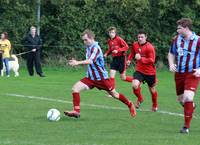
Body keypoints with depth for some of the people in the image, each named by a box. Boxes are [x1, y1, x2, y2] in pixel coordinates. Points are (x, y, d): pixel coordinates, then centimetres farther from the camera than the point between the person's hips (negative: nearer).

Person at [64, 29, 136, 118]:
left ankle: (130, 105, 31)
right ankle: (76, 111, -14)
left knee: (114, 94, 7)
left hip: (101, 78, -7)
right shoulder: (88, 48, 5)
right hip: (91, 78, 7)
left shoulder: (96, 48, -21)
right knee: (75, 88, -12)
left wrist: (78, 63, -50)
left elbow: (91, 61, -38)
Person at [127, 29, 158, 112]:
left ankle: (155, 105, 40)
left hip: (150, 72, -3)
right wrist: (129, 59, 3)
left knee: (152, 90, 12)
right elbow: (132, 53, 21)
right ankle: (140, 99, 9)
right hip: (139, 70, 3)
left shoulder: (150, 47, -18)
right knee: (134, 85, -22)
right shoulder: (135, 45, 0)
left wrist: (141, 59, -30)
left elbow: (152, 60, -21)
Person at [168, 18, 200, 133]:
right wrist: (171, 64, 1)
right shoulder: (177, 39, 4)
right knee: (181, 99, 12)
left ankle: (186, 126, -12)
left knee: (188, 97, -22)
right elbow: (171, 54, 19)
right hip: (179, 73, 5)